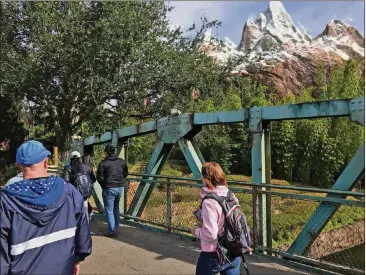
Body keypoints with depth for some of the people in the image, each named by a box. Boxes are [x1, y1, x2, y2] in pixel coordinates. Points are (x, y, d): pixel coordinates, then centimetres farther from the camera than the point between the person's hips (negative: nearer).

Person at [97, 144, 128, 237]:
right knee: (116, 208, 22)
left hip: (109, 188, -5)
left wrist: (104, 186, 7)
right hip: (120, 188, 5)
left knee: (109, 211, 5)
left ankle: (112, 231, 7)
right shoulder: (122, 162, 3)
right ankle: (116, 228, 28)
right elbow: (125, 174, 11)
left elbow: (99, 177, -9)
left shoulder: (103, 163, -11)